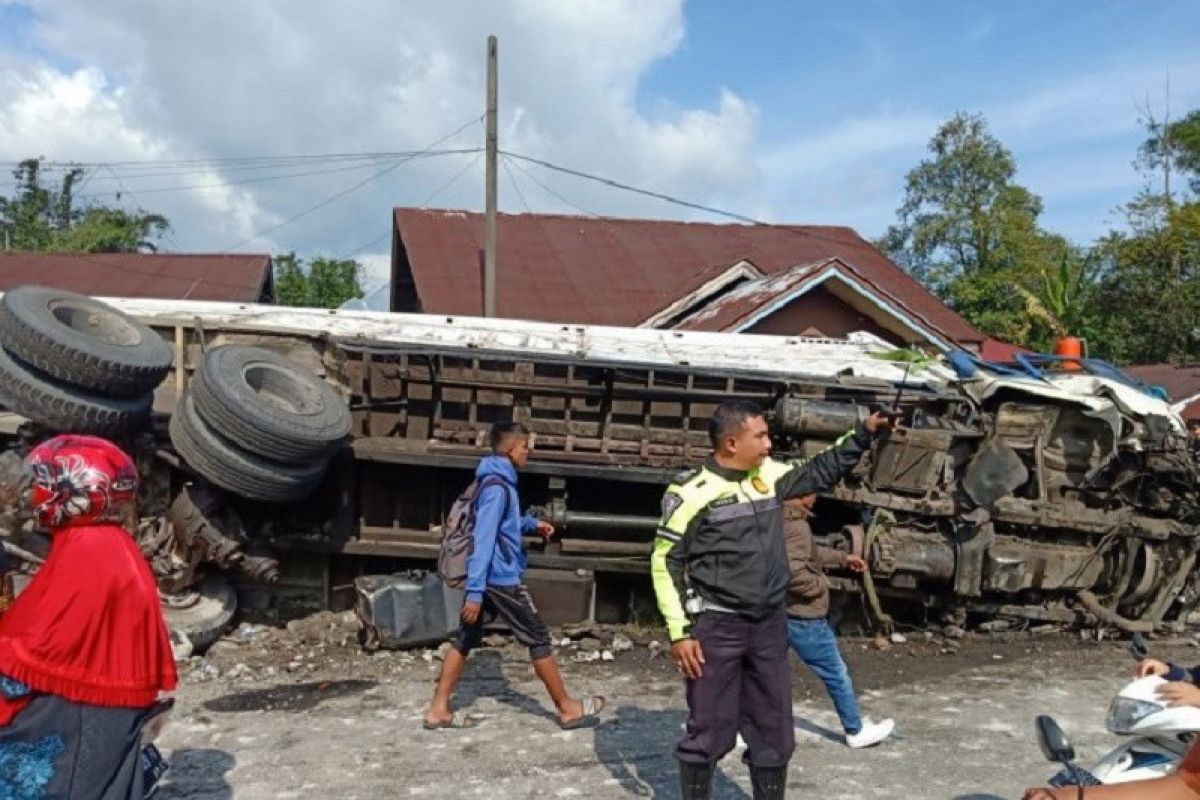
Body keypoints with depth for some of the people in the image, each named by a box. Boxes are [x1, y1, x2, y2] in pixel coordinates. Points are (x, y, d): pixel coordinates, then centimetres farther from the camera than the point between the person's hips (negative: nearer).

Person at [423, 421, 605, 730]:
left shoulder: (497, 480, 11)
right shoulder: (497, 486, -20)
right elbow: (483, 540, -25)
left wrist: (531, 523, 20)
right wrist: (475, 592, -27)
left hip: (486, 577, 10)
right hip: (500, 577, -10)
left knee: (466, 638, 10)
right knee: (538, 638, 1)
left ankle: (438, 709, 12)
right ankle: (568, 708, 11)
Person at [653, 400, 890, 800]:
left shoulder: (769, 475, 3)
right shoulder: (692, 492, -15)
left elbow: (819, 473, 21)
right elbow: (665, 562, -11)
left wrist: (863, 433, 14)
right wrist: (680, 632, -14)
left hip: (770, 625, 6)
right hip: (716, 628, -6)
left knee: (774, 731, 15)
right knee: (709, 730, 4)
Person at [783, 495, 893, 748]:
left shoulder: (780, 519, 8)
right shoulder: (796, 526, -24)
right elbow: (793, 572, -34)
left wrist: (843, 558, 30)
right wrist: (820, 584, -16)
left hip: (780, 612, 9)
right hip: (803, 616, -9)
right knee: (836, 674, 9)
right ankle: (856, 731, 24)